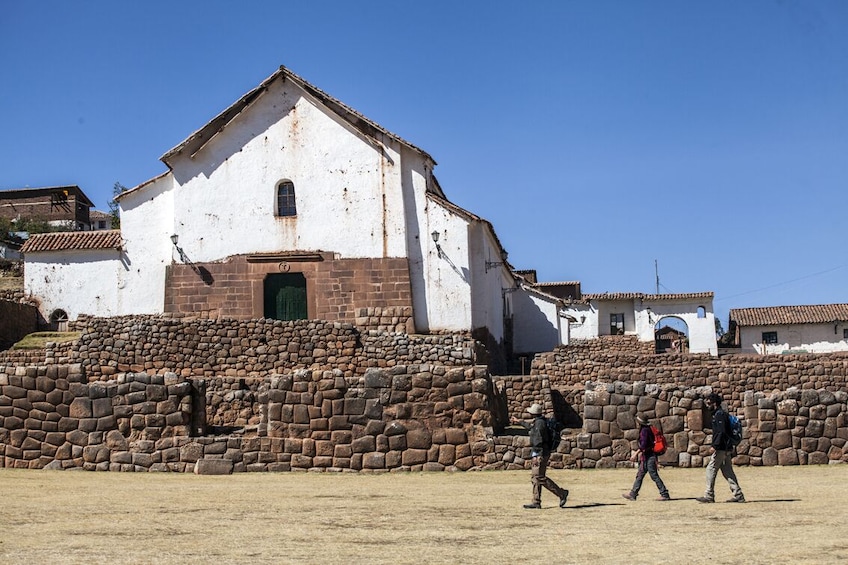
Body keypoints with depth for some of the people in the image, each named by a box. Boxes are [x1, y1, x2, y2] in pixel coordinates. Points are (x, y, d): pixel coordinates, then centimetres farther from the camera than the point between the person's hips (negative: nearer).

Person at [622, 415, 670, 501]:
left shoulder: (645, 430, -16)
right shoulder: (648, 429, 14)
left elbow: (643, 445, -23)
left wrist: (636, 453, -18)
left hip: (649, 457, -10)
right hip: (646, 457, 10)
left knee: (654, 476, -6)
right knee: (639, 475, 10)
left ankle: (665, 495, -2)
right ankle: (633, 494, 13)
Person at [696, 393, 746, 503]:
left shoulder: (719, 414, -13)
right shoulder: (720, 413, 18)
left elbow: (721, 432, -22)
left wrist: (715, 445, -23)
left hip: (721, 448, -10)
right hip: (727, 448, 10)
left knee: (711, 469, -5)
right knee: (728, 471, 9)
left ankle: (709, 495, -2)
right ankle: (738, 495, 7)